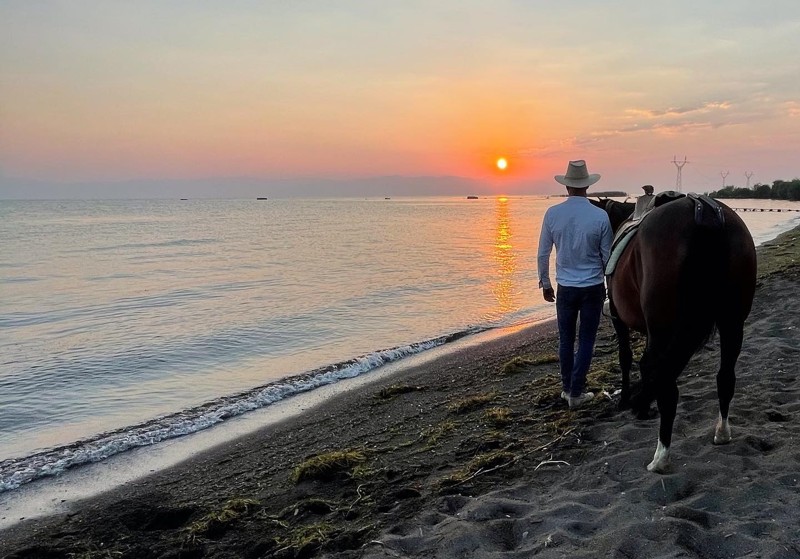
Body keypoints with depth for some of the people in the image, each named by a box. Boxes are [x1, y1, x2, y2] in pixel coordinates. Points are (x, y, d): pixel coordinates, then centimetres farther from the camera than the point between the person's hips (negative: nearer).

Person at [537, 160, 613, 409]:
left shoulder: (552, 214, -7)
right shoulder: (600, 216, -11)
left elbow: (543, 253, -1)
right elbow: (607, 256, -2)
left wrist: (545, 283, 12)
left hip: (565, 287, 2)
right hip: (593, 287, -1)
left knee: (566, 339, 15)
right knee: (586, 340, 8)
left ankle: (567, 388, 25)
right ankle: (576, 392, 12)